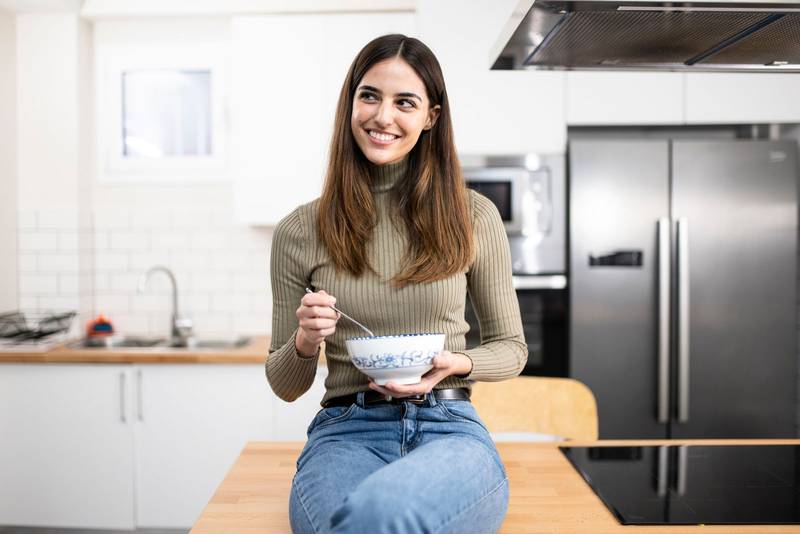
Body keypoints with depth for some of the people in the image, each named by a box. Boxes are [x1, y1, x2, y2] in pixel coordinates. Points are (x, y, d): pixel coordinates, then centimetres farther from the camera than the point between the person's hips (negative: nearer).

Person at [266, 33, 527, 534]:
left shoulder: (474, 216, 5)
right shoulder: (300, 230, 6)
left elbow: (511, 348, 15)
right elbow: (285, 386, 13)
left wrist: (457, 365, -7)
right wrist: (304, 344, -11)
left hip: (449, 430, 0)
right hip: (346, 434, 1)